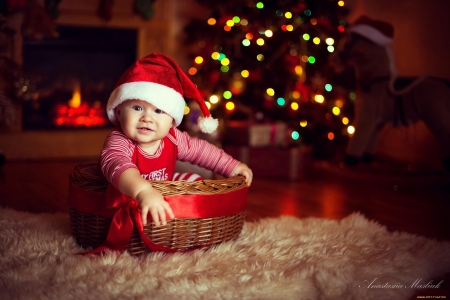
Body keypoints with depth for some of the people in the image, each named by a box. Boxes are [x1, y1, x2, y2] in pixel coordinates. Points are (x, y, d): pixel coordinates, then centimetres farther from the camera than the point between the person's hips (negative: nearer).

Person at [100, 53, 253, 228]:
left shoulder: (173, 139, -8)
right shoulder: (118, 142, -29)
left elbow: (200, 150, 11)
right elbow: (116, 165, -52)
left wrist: (231, 167, 9)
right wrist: (143, 191, -71)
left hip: (164, 206, 7)